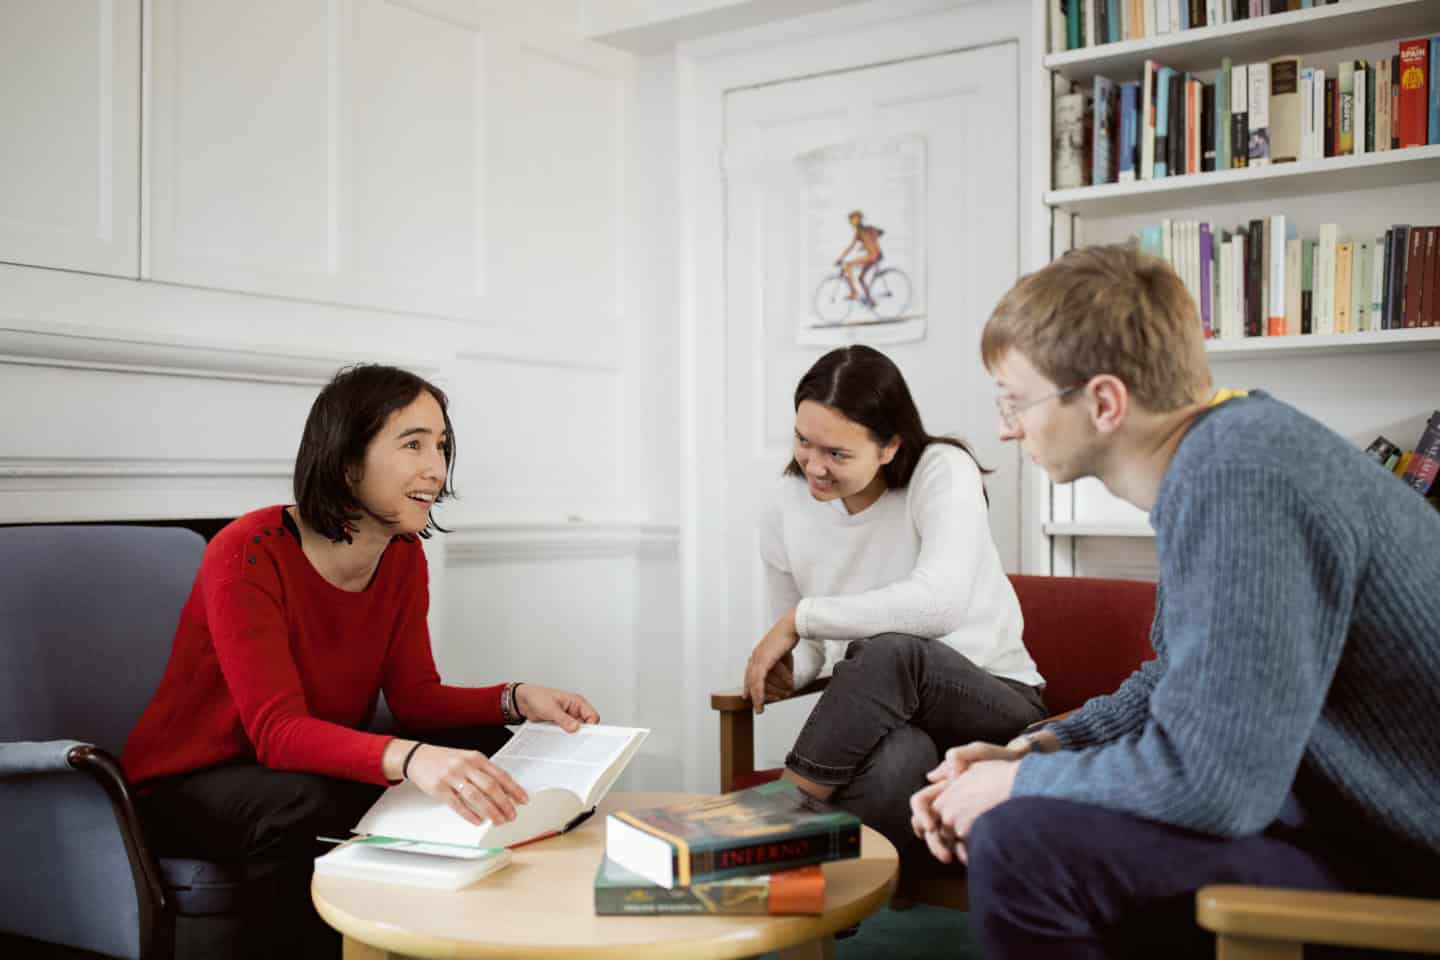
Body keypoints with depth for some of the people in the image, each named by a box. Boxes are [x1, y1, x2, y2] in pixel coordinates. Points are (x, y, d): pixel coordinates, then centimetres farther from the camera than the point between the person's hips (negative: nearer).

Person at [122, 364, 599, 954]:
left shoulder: (404, 556, -3)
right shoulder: (248, 555, -25)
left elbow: (415, 697, -1)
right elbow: (277, 730, -34)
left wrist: (517, 699, -21)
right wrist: (410, 759, -52)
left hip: (318, 767, 7)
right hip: (190, 790, -6)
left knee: (489, 750, -11)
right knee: (321, 805, -37)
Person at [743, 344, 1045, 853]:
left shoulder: (943, 471, -13)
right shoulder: (784, 511, 1)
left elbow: (940, 602, -30)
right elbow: (806, 649, 13)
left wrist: (800, 617, -25)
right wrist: (784, 670, -12)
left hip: (997, 702, -2)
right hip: (884, 717, 2)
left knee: (890, 651, -36)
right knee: (895, 760, -38)